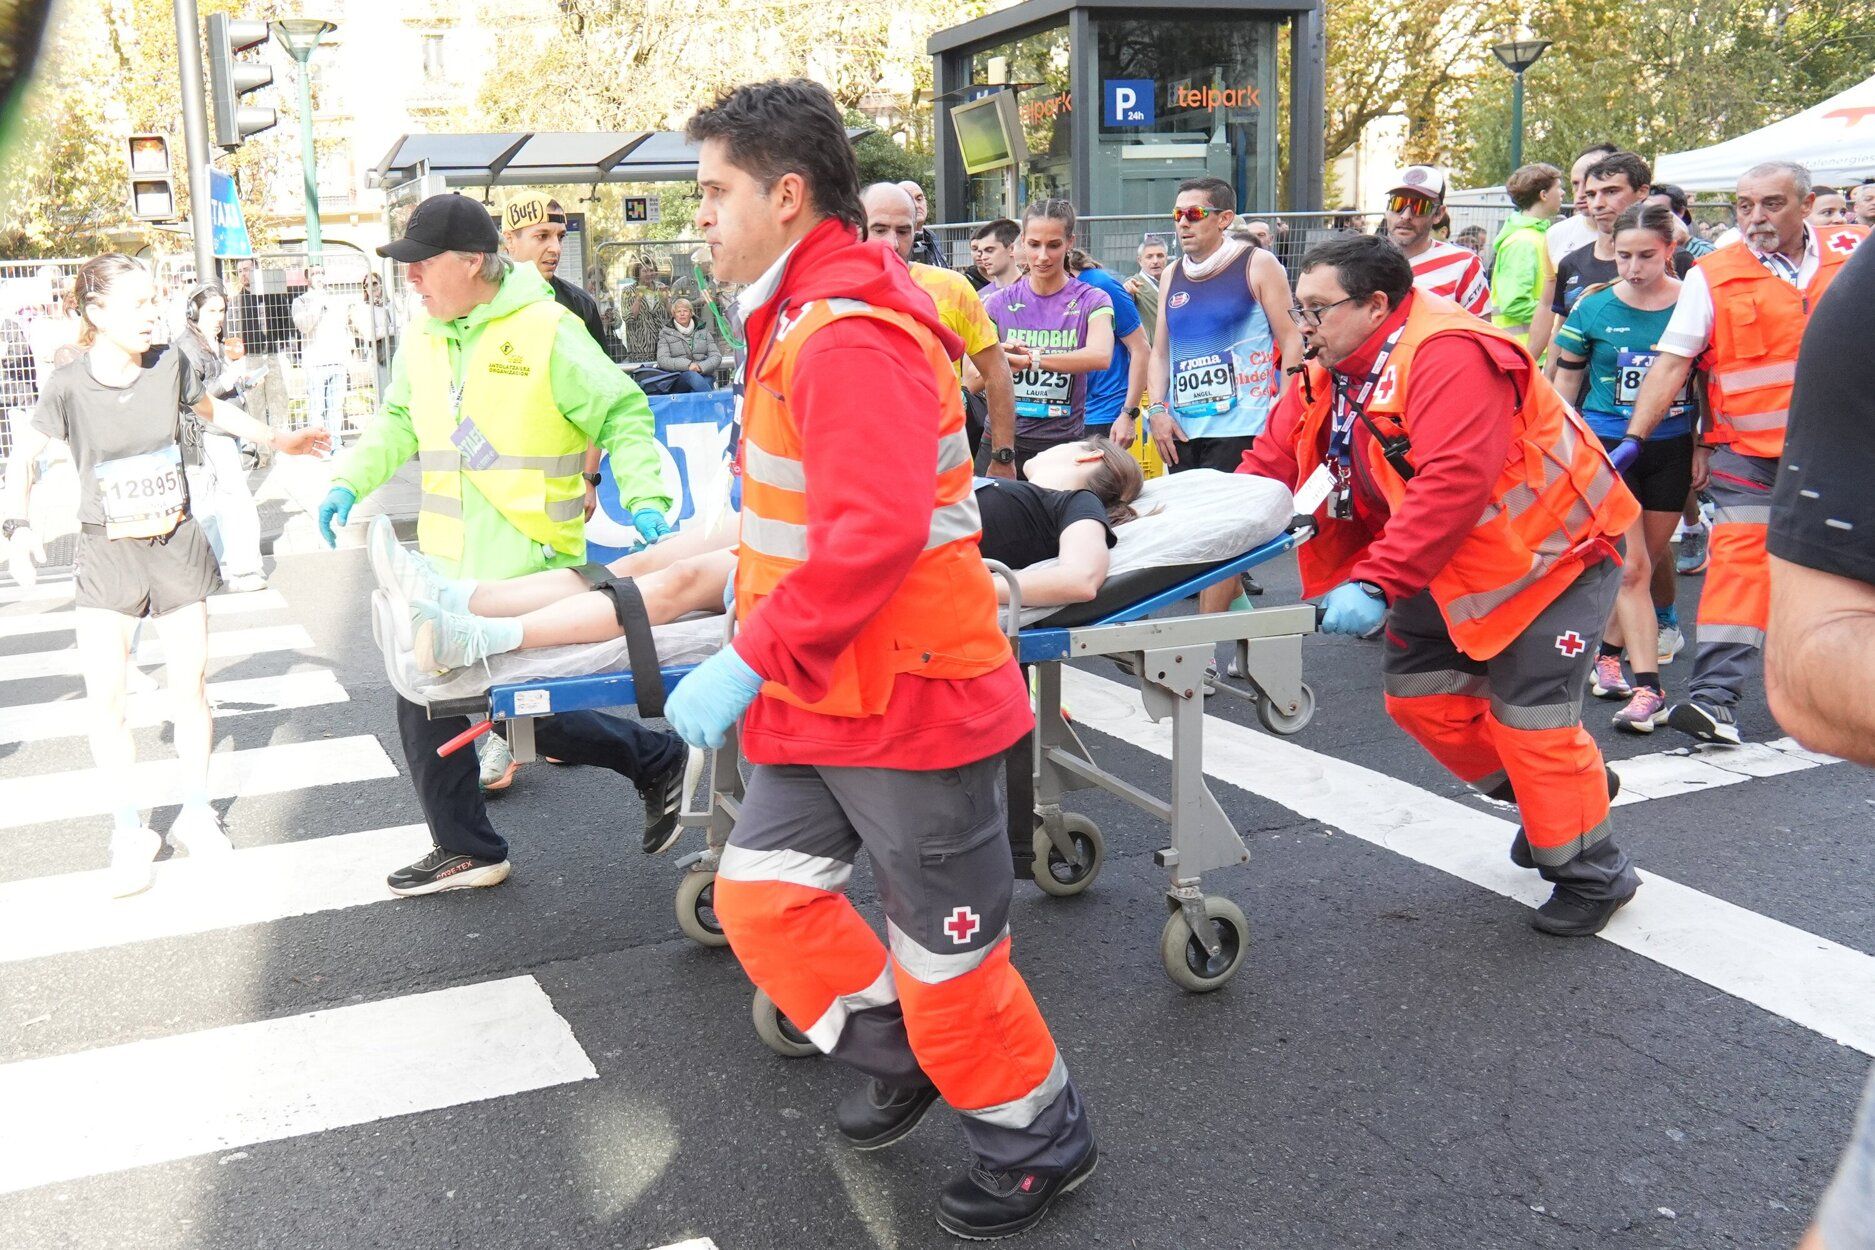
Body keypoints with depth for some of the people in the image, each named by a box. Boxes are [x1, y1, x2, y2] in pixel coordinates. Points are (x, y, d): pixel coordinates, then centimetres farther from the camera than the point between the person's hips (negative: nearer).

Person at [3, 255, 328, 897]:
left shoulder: (168, 364, -5)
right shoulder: (69, 385, -10)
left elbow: (211, 409, 17)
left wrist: (278, 440, 15)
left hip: (175, 546, 2)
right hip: (106, 555, -2)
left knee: (190, 685, 7)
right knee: (104, 695, -9)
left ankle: (195, 811, 24)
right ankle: (129, 830, 6)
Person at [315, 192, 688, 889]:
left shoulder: (546, 330, -10)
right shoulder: (421, 341, 10)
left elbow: (622, 413, -7)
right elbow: (397, 424, 23)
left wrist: (645, 498, -19)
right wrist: (349, 482, 8)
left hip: (532, 570, -7)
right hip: (446, 569, 7)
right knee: (423, 704, 8)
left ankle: (657, 761, 20)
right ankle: (465, 853, 24)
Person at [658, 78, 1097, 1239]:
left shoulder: (849, 337, -22)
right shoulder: (807, 321, 11)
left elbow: (874, 532, -32)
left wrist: (753, 660, -28)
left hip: (908, 698, -10)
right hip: (827, 696, 10)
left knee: (947, 949, 5)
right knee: (762, 891, 13)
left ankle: (1043, 1138, 29)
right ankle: (899, 1051, 34)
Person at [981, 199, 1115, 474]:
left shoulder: (1090, 301, -1)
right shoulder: (999, 304, 5)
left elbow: (1100, 356, -22)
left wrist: (1030, 359, -31)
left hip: (1065, 442, -1)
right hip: (1003, 439, 1)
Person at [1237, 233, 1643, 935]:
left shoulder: (1448, 355, -29)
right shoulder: (1330, 373, 1)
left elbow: (1453, 483, -39)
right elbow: (1272, 462, -2)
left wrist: (1376, 583, -43)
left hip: (1550, 548, -9)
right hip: (1450, 568, 9)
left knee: (1529, 715, -6)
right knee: (1418, 693, 11)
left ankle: (1593, 874, 14)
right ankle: (1535, 796, 33)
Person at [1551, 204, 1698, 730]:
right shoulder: (1593, 307, -5)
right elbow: (1566, 383, 4)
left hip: (1671, 447, 2)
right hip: (1607, 444, -2)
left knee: (1646, 561, 11)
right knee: (1631, 566, -8)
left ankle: (1608, 650, 31)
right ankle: (1648, 688, -8)